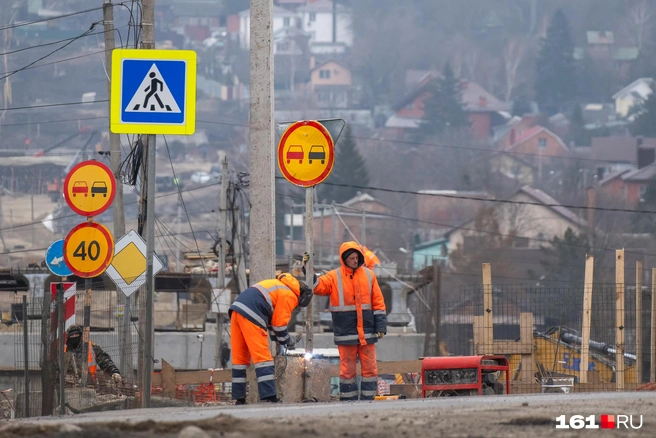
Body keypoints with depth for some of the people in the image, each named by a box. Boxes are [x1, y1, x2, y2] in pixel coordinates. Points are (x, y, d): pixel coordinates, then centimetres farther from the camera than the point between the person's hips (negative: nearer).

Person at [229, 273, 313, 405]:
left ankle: (239, 399, 12)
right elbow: (280, 323, -1)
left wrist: (279, 338, 28)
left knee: (240, 358, 11)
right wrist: (287, 340, 15)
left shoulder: (281, 287, 28)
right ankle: (269, 397, -15)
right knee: (263, 357, -8)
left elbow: (272, 318, 31)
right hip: (250, 315, -9)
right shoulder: (290, 295, 0)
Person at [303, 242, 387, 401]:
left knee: (370, 368, 1)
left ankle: (368, 399, 7)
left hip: (367, 332, 2)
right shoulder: (334, 277, 3)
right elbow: (318, 286, -10)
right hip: (346, 333, -2)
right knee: (347, 369, 2)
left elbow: (378, 302, 8)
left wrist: (381, 326, 3)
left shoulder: (368, 275, 7)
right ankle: (348, 401, 6)